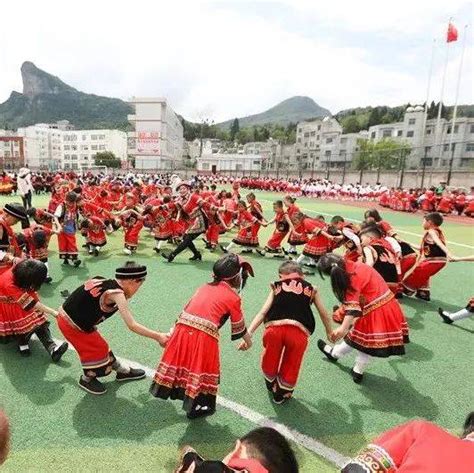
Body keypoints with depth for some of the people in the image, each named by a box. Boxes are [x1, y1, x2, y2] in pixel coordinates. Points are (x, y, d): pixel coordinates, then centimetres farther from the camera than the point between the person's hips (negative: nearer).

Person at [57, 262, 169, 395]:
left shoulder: (103, 282, -3)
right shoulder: (116, 293, -25)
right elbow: (132, 325, -27)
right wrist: (158, 336, -21)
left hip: (66, 315, 8)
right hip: (71, 324, -8)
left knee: (99, 346, 19)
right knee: (97, 351, 8)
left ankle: (123, 371, 34)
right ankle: (86, 379, 34)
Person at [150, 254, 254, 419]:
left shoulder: (205, 287, 18)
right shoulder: (233, 298, 4)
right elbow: (239, 327, 15)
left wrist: (173, 330, 29)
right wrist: (248, 342, 34)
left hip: (183, 328, 5)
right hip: (204, 336, -5)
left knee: (185, 362, 20)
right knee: (201, 368, 14)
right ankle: (194, 408, 31)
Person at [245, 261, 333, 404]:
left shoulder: (277, 286, 23)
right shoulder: (311, 289, 25)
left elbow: (263, 312, 14)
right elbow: (324, 314, 32)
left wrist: (248, 334, 11)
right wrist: (330, 332, 49)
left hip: (274, 328, 1)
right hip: (298, 331, -1)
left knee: (270, 360, 28)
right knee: (291, 365, 24)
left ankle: (271, 385, 52)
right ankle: (281, 394, 43)